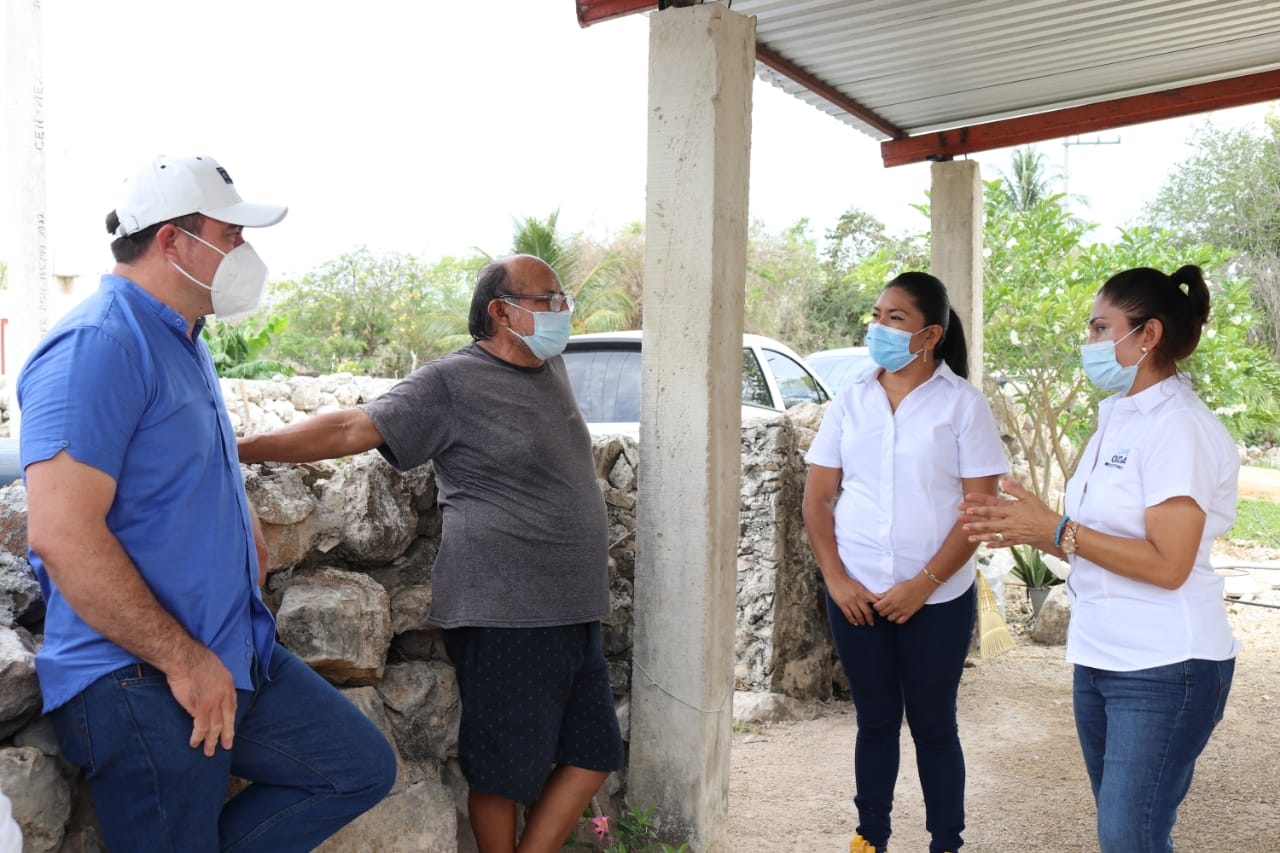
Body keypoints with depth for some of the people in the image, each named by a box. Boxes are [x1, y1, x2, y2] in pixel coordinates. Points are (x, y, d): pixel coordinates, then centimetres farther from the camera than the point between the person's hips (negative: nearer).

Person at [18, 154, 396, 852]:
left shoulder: (184, 343, 14)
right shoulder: (96, 346, -18)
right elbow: (61, 533, -26)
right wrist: (184, 661, -21)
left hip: (236, 657, 9)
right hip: (139, 683, -9)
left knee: (363, 768, 12)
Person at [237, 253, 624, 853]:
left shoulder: (551, 368, 12)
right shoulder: (451, 382, -10)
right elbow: (353, 428, -14)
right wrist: (241, 448, -19)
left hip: (573, 611, 8)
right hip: (503, 616, -8)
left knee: (593, 754, 12)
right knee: (506, 770, 2)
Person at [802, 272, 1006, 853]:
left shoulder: (963, 404, -5)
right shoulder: (850, 401, 4)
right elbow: (817, 497, 5)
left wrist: (923, 584, -14)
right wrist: (836, 579, -5)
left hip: (938, 600, -2)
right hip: (856, 596, 3)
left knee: (933, 726, 8)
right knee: (875, 722, 12)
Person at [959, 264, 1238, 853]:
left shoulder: (1179, 427, -16)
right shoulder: (1118, 416, 11)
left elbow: (1167, 564, -22)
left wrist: (1055, 530, -20)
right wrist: (1028, 531, 0)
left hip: (1164, 671, -9)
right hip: (1101, 659, 9)